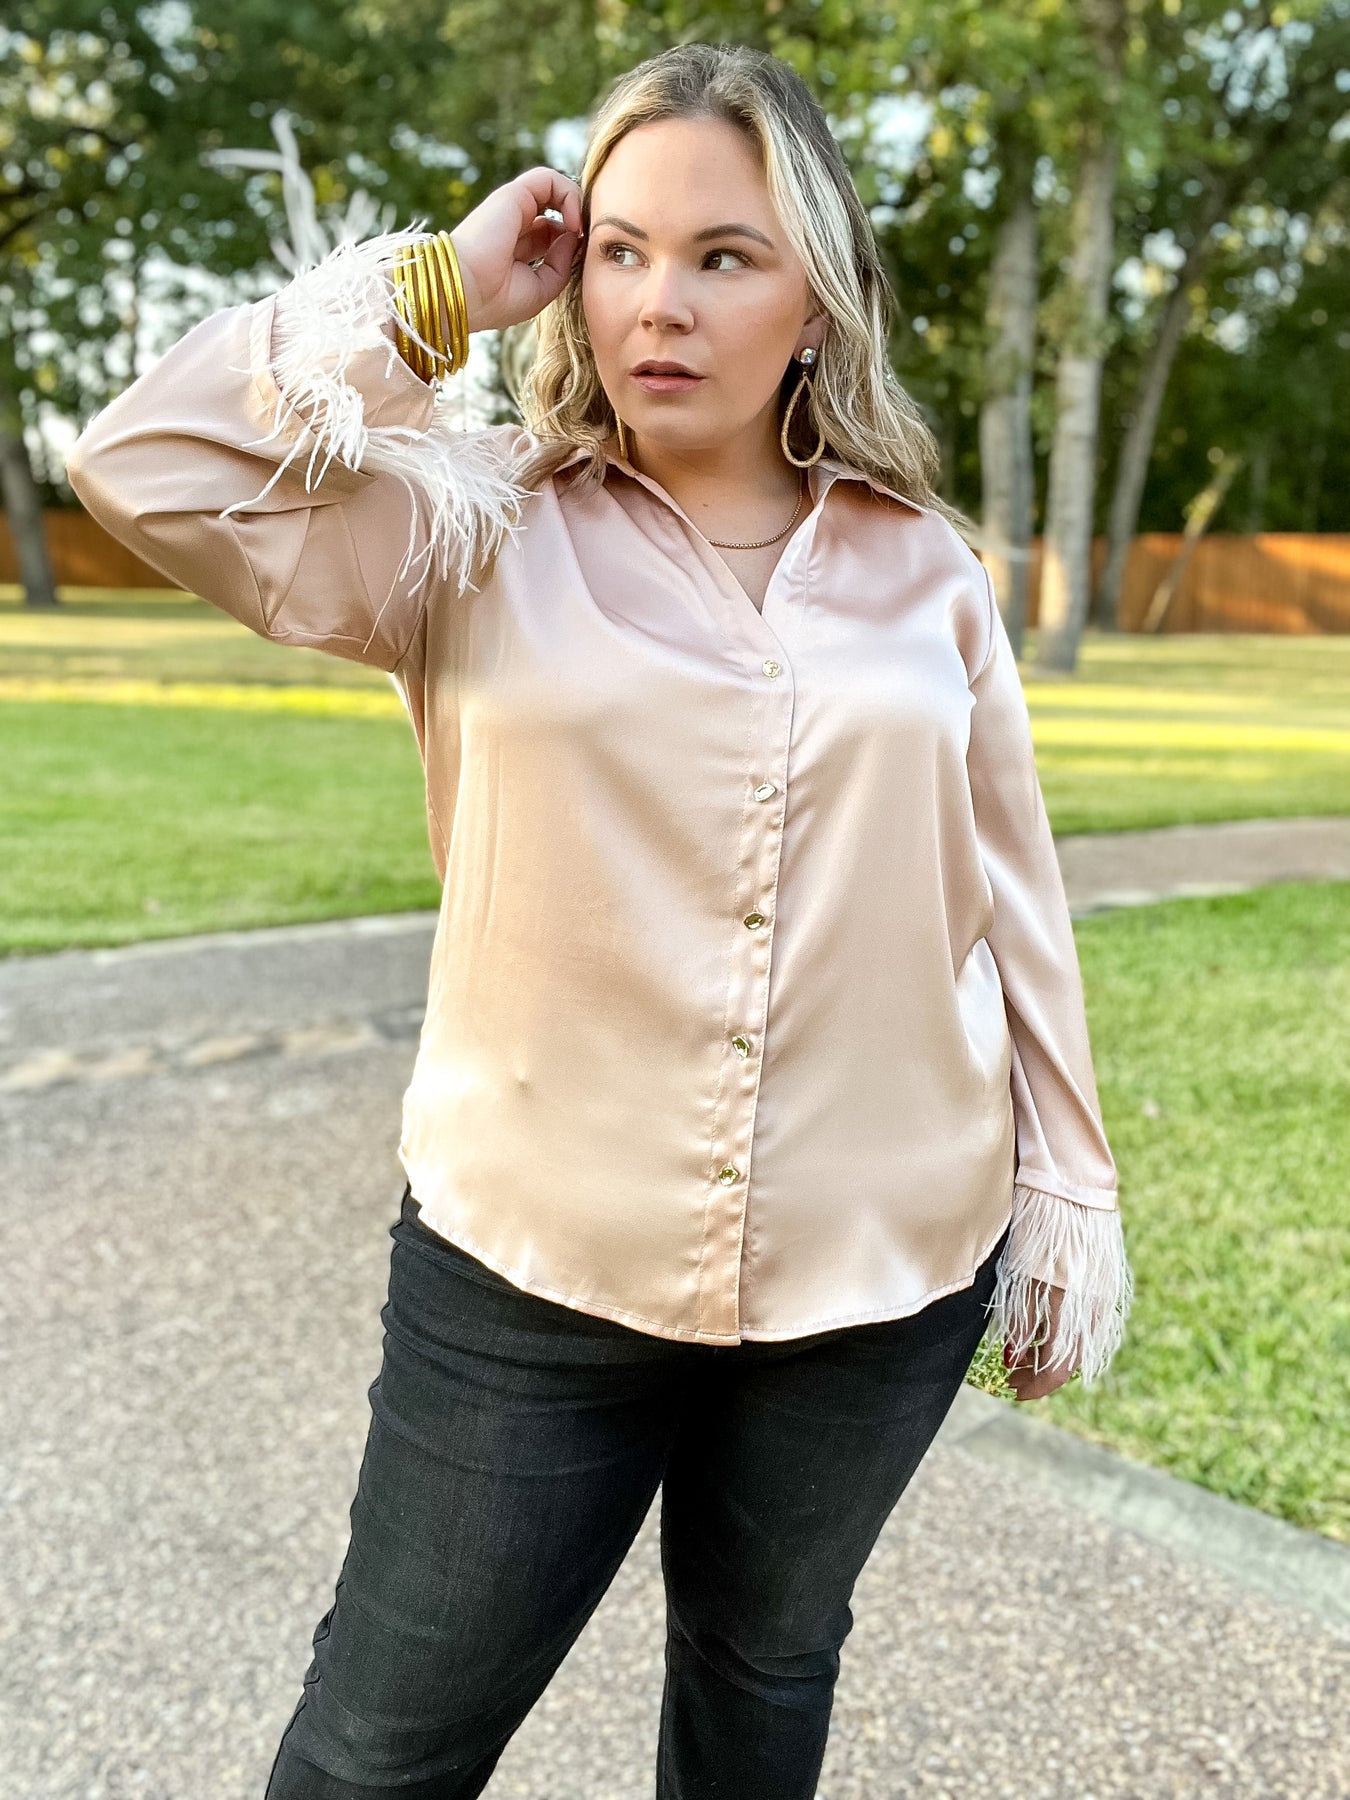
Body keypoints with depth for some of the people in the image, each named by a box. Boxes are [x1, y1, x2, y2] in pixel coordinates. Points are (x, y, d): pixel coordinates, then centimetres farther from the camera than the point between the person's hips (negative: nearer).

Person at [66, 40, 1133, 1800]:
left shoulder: (925, 567, 0)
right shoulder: (479, 531, -5)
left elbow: (1008, 900, 5)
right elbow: (148, 462, -16)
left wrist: (1067, 1198, 8)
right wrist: (436, 296, -11)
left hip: (884, 1270, 2)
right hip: (538, 1263, -1)